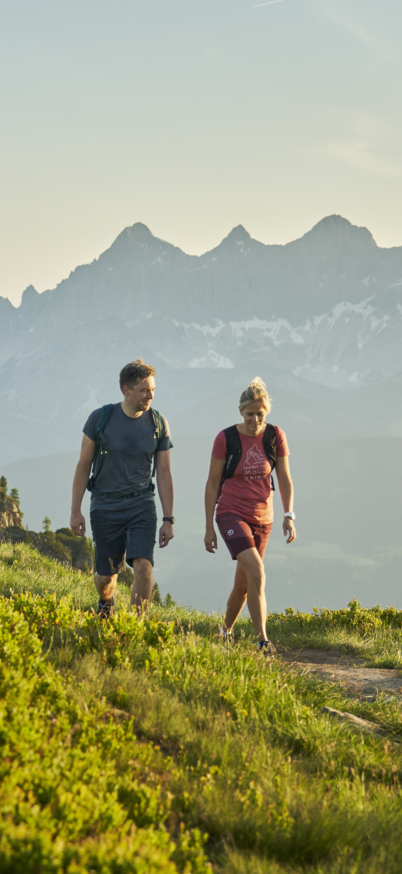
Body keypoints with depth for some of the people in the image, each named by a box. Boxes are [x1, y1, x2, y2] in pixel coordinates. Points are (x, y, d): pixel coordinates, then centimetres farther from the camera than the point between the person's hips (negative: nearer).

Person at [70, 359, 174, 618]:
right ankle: (106, 605, 43)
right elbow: (83, 466, 0)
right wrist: (75, 511, -3)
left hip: (142, 505, 1)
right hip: (105, 506, 0)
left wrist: (169, 519, -1)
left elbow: (164, 474, 1)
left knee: (143, 566, -19)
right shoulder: (100, 419, -8)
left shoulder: (158, 424, -3)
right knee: (106, 574, 8)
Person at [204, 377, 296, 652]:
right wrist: (209, 527, -2)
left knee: (243, 583, 11)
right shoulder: (225, 439, -9)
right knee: (256, 572, -23)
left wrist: (289, 515, -9)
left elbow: (285, 479, 4)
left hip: (262, 517, 4)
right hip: (231, 513, -4)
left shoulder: (275, 437, -2)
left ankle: (226, 631, 36)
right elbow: (213, 483, -2)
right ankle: (262, 640, -21)